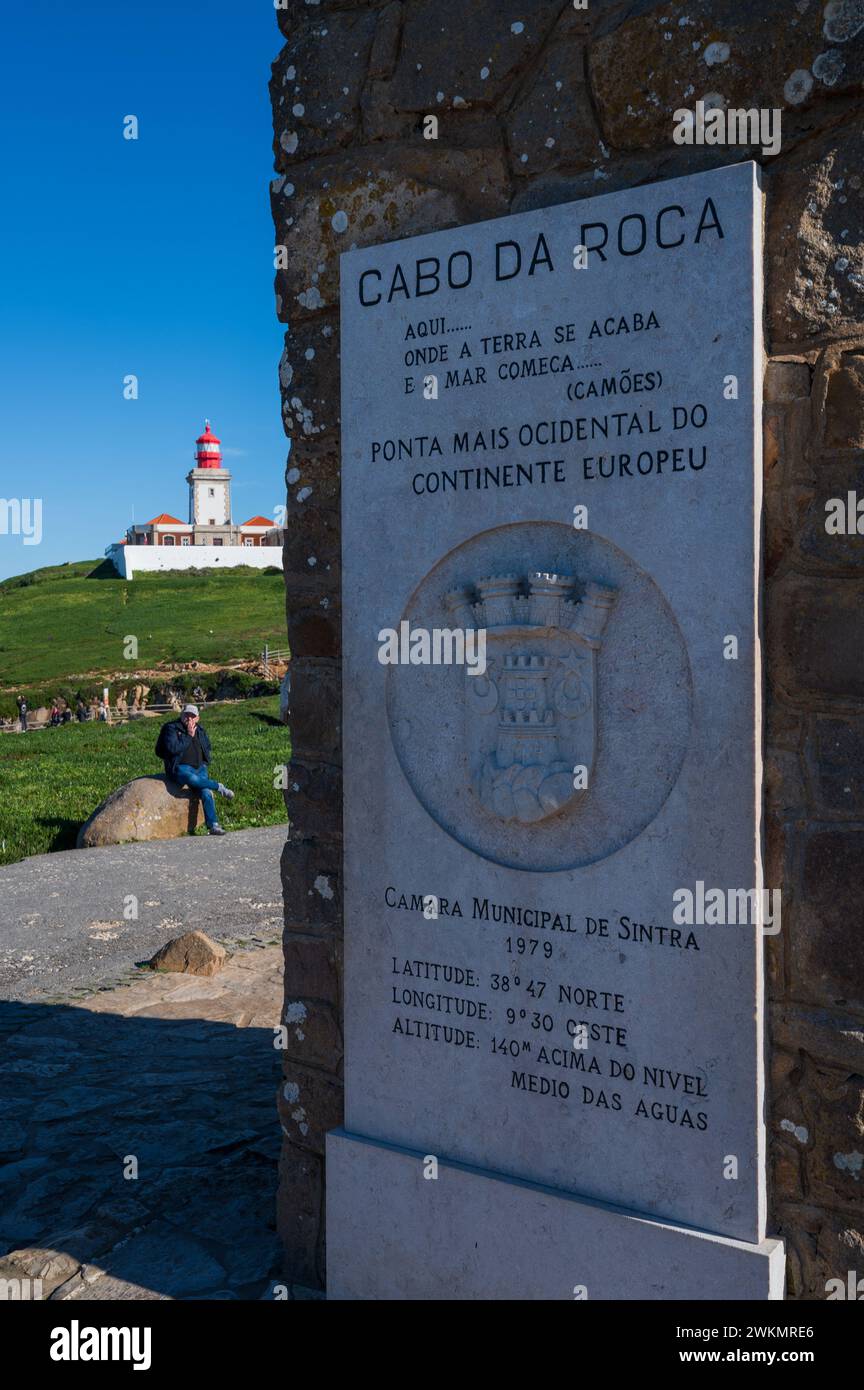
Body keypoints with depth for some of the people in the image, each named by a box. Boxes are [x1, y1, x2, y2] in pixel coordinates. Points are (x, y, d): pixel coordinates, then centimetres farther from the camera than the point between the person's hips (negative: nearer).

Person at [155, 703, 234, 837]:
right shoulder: (171, 728, -3)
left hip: (199, 767, 5)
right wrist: (189, 736, -13)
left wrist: (205, 764, 13)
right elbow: (172, 748, -18)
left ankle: (213, 825, -24)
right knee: (192, 779, -39)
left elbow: (207, 748, 29)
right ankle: (220, 788, -18)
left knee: (206, 791, -21)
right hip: (180, 767, -5)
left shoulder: (200, 729, 14)